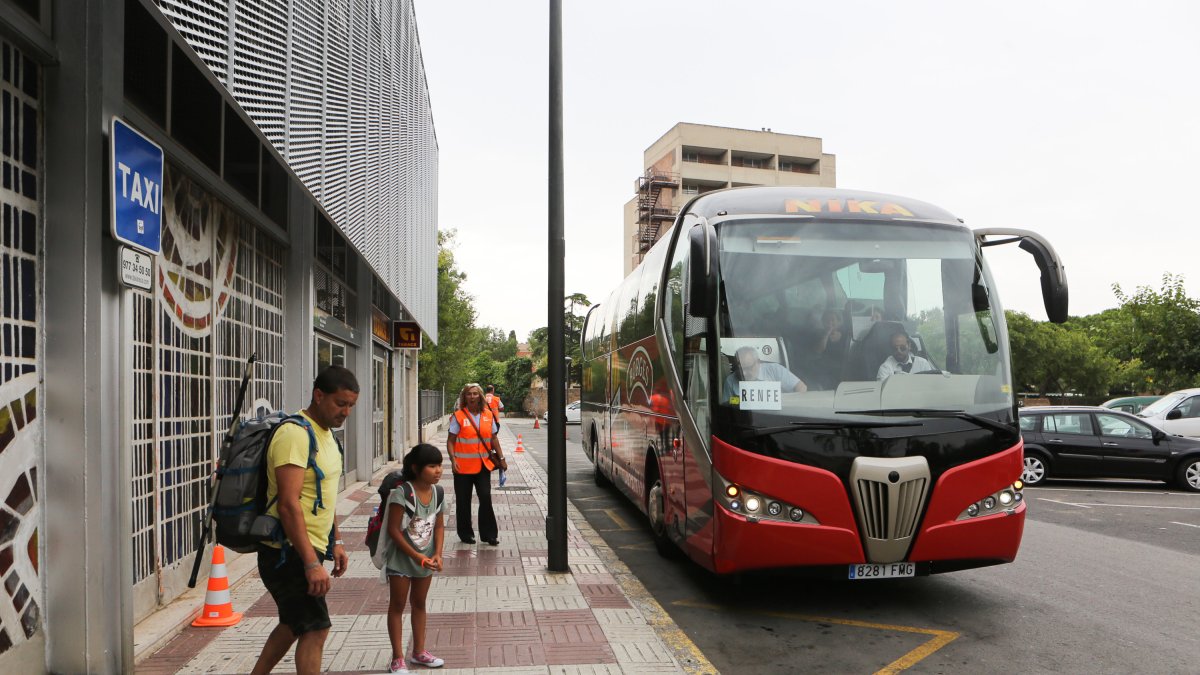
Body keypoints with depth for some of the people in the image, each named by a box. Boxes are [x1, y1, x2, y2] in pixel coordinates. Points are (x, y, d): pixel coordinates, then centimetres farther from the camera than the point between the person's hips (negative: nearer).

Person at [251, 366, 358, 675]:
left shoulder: (325, 434, 11)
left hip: (309, 549, 10)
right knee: (315, 629, -7)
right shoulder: (295, 434, -20)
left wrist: (335, 541, 18)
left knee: (295, 624, 20)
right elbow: (288, 504, -27)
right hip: (289, 553, -10)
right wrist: (311, 564, -28)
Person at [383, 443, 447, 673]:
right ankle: (397, 659, 14)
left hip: (426, 559, 6)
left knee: (419, 604, 18)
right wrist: (416, 556, -21)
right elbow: (393, 530, -22)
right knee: (397, 606, 7)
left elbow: (439, 526, 5)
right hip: (401, 559, -6)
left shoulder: (437, 493, -5)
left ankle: (419, 651, 31)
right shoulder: (402, 492, -23)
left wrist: (437, 554, -8)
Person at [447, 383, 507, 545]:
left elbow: (493, 438, 13)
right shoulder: (458, 416, -5)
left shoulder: (488, 415, 5)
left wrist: (501, 458, 10)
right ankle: (465, 534, 22)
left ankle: (489, 534, 10)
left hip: (483, 464, 2)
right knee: (463, 501, 7)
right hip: (463, 466, -2)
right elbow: (450, 440, -5)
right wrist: (453, 459, -17)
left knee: (486, 498, -2)